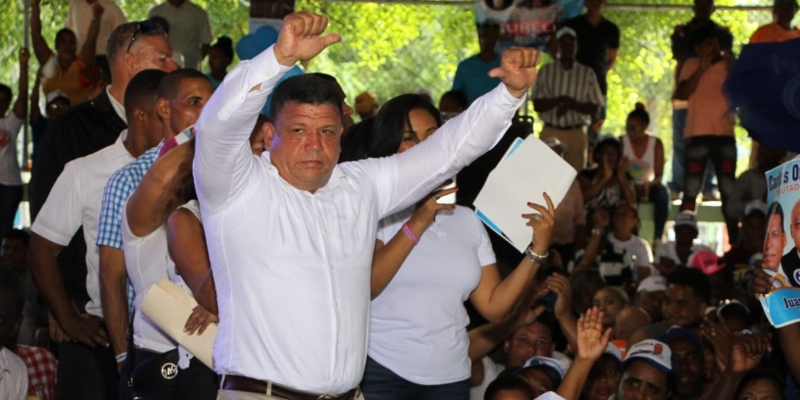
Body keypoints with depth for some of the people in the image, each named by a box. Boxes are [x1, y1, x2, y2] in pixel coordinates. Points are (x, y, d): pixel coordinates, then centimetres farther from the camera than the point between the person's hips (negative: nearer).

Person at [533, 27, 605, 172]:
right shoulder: (546, 71, 7)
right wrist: (559, 100, -17)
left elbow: (594, 108, 4)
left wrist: (572, 105, -14)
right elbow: (537, 105, 1)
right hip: (550, 133, 0)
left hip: (576, 134, 0)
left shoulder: (587, 73, 6)